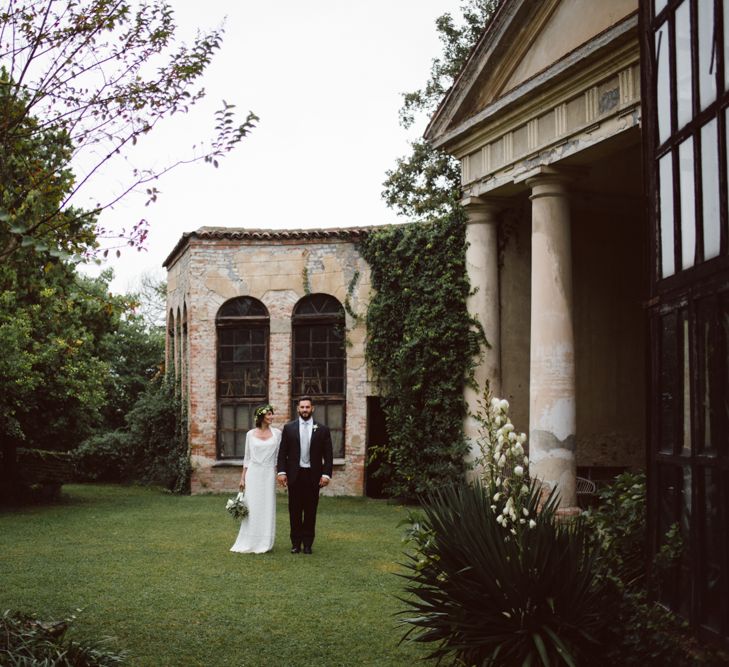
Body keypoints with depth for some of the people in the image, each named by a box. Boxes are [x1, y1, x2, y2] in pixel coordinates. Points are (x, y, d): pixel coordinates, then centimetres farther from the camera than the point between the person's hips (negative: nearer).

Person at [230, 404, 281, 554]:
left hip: (268, 474, 0)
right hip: (253, 474, 0)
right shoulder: (250, 434, 4)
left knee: (267, 508, 2)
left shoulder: (277, 433, 3)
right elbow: (247, 457, 8)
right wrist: (242, 478, 5)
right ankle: (249, 543, 9)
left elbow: (278, 456, 5)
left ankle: (264, 543, 11)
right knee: (252, 508, 1)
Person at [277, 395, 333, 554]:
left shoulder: (322, 429, 3)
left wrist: (326, 474, -7)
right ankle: (296, 543, 12)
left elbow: (328, 455, 2)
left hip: (313, 476, 0)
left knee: (310, 511, 4)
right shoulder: (289, 428, 4)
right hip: (294, 475, 0)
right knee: (295, 511, 5)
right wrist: (282, 472, -7)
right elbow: (282, 452, 3)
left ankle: (307, 543, 11)